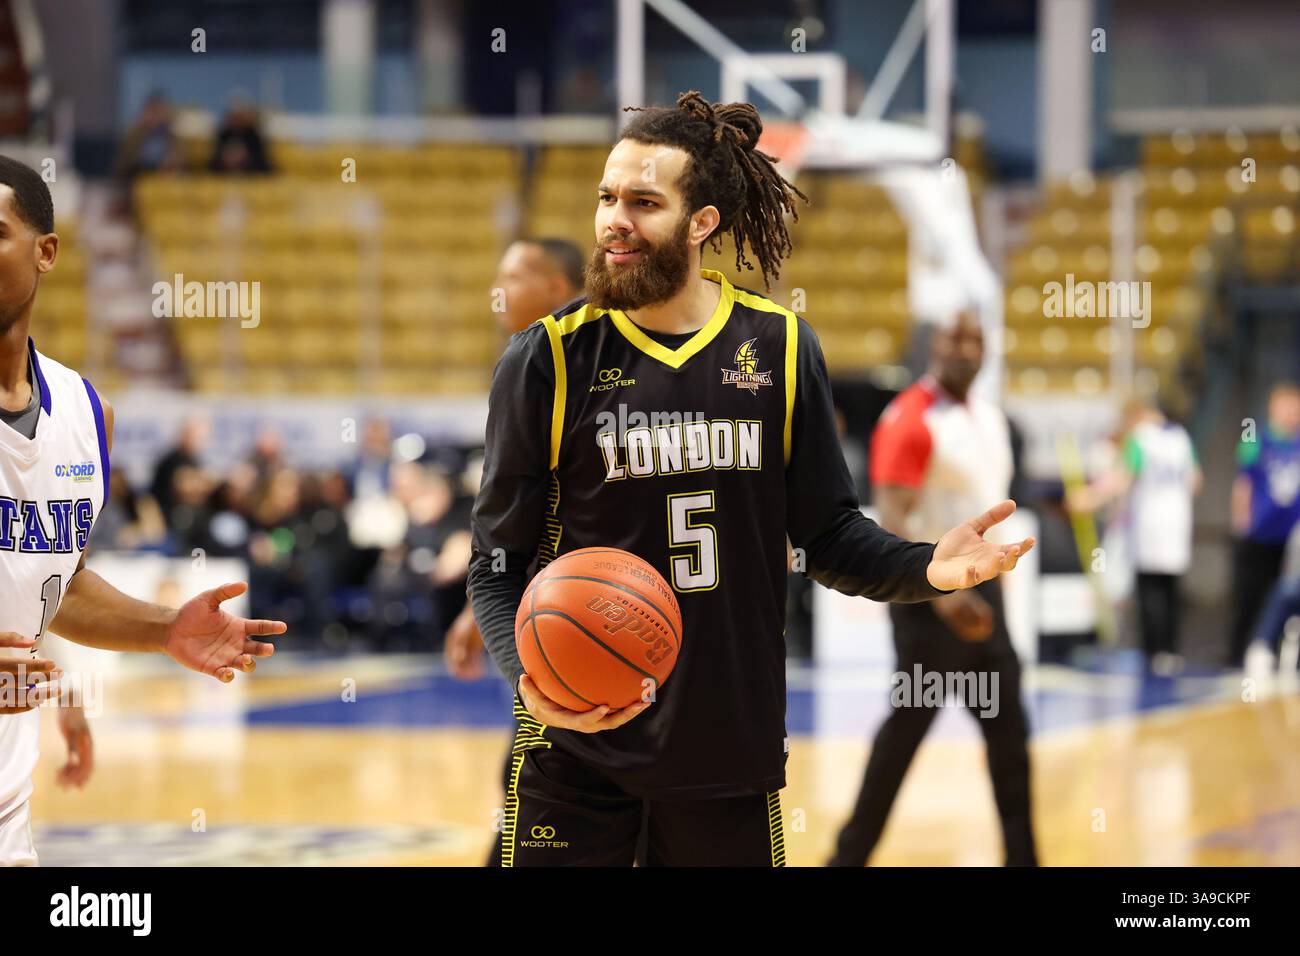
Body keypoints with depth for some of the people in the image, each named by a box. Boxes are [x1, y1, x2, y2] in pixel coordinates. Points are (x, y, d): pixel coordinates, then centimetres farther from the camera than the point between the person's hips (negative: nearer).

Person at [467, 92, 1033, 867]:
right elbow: (499, 563, -3)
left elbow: (829, 534, 6)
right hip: (578, 753, -2)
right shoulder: (547, 360, -5)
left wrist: (926, 569, -14)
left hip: (731, 747, 2)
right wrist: (526, 674, -22)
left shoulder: (780, 347, 1)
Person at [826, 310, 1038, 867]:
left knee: (1008, 728, 8)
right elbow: (892, 521, -23)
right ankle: (850, 856, 7)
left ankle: (1021, 857, 14)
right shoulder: (910, 420, -15)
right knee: (907, 727, -3)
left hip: (981, 591, 8)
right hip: (932, 597, -8)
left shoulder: (991, 419, 12)